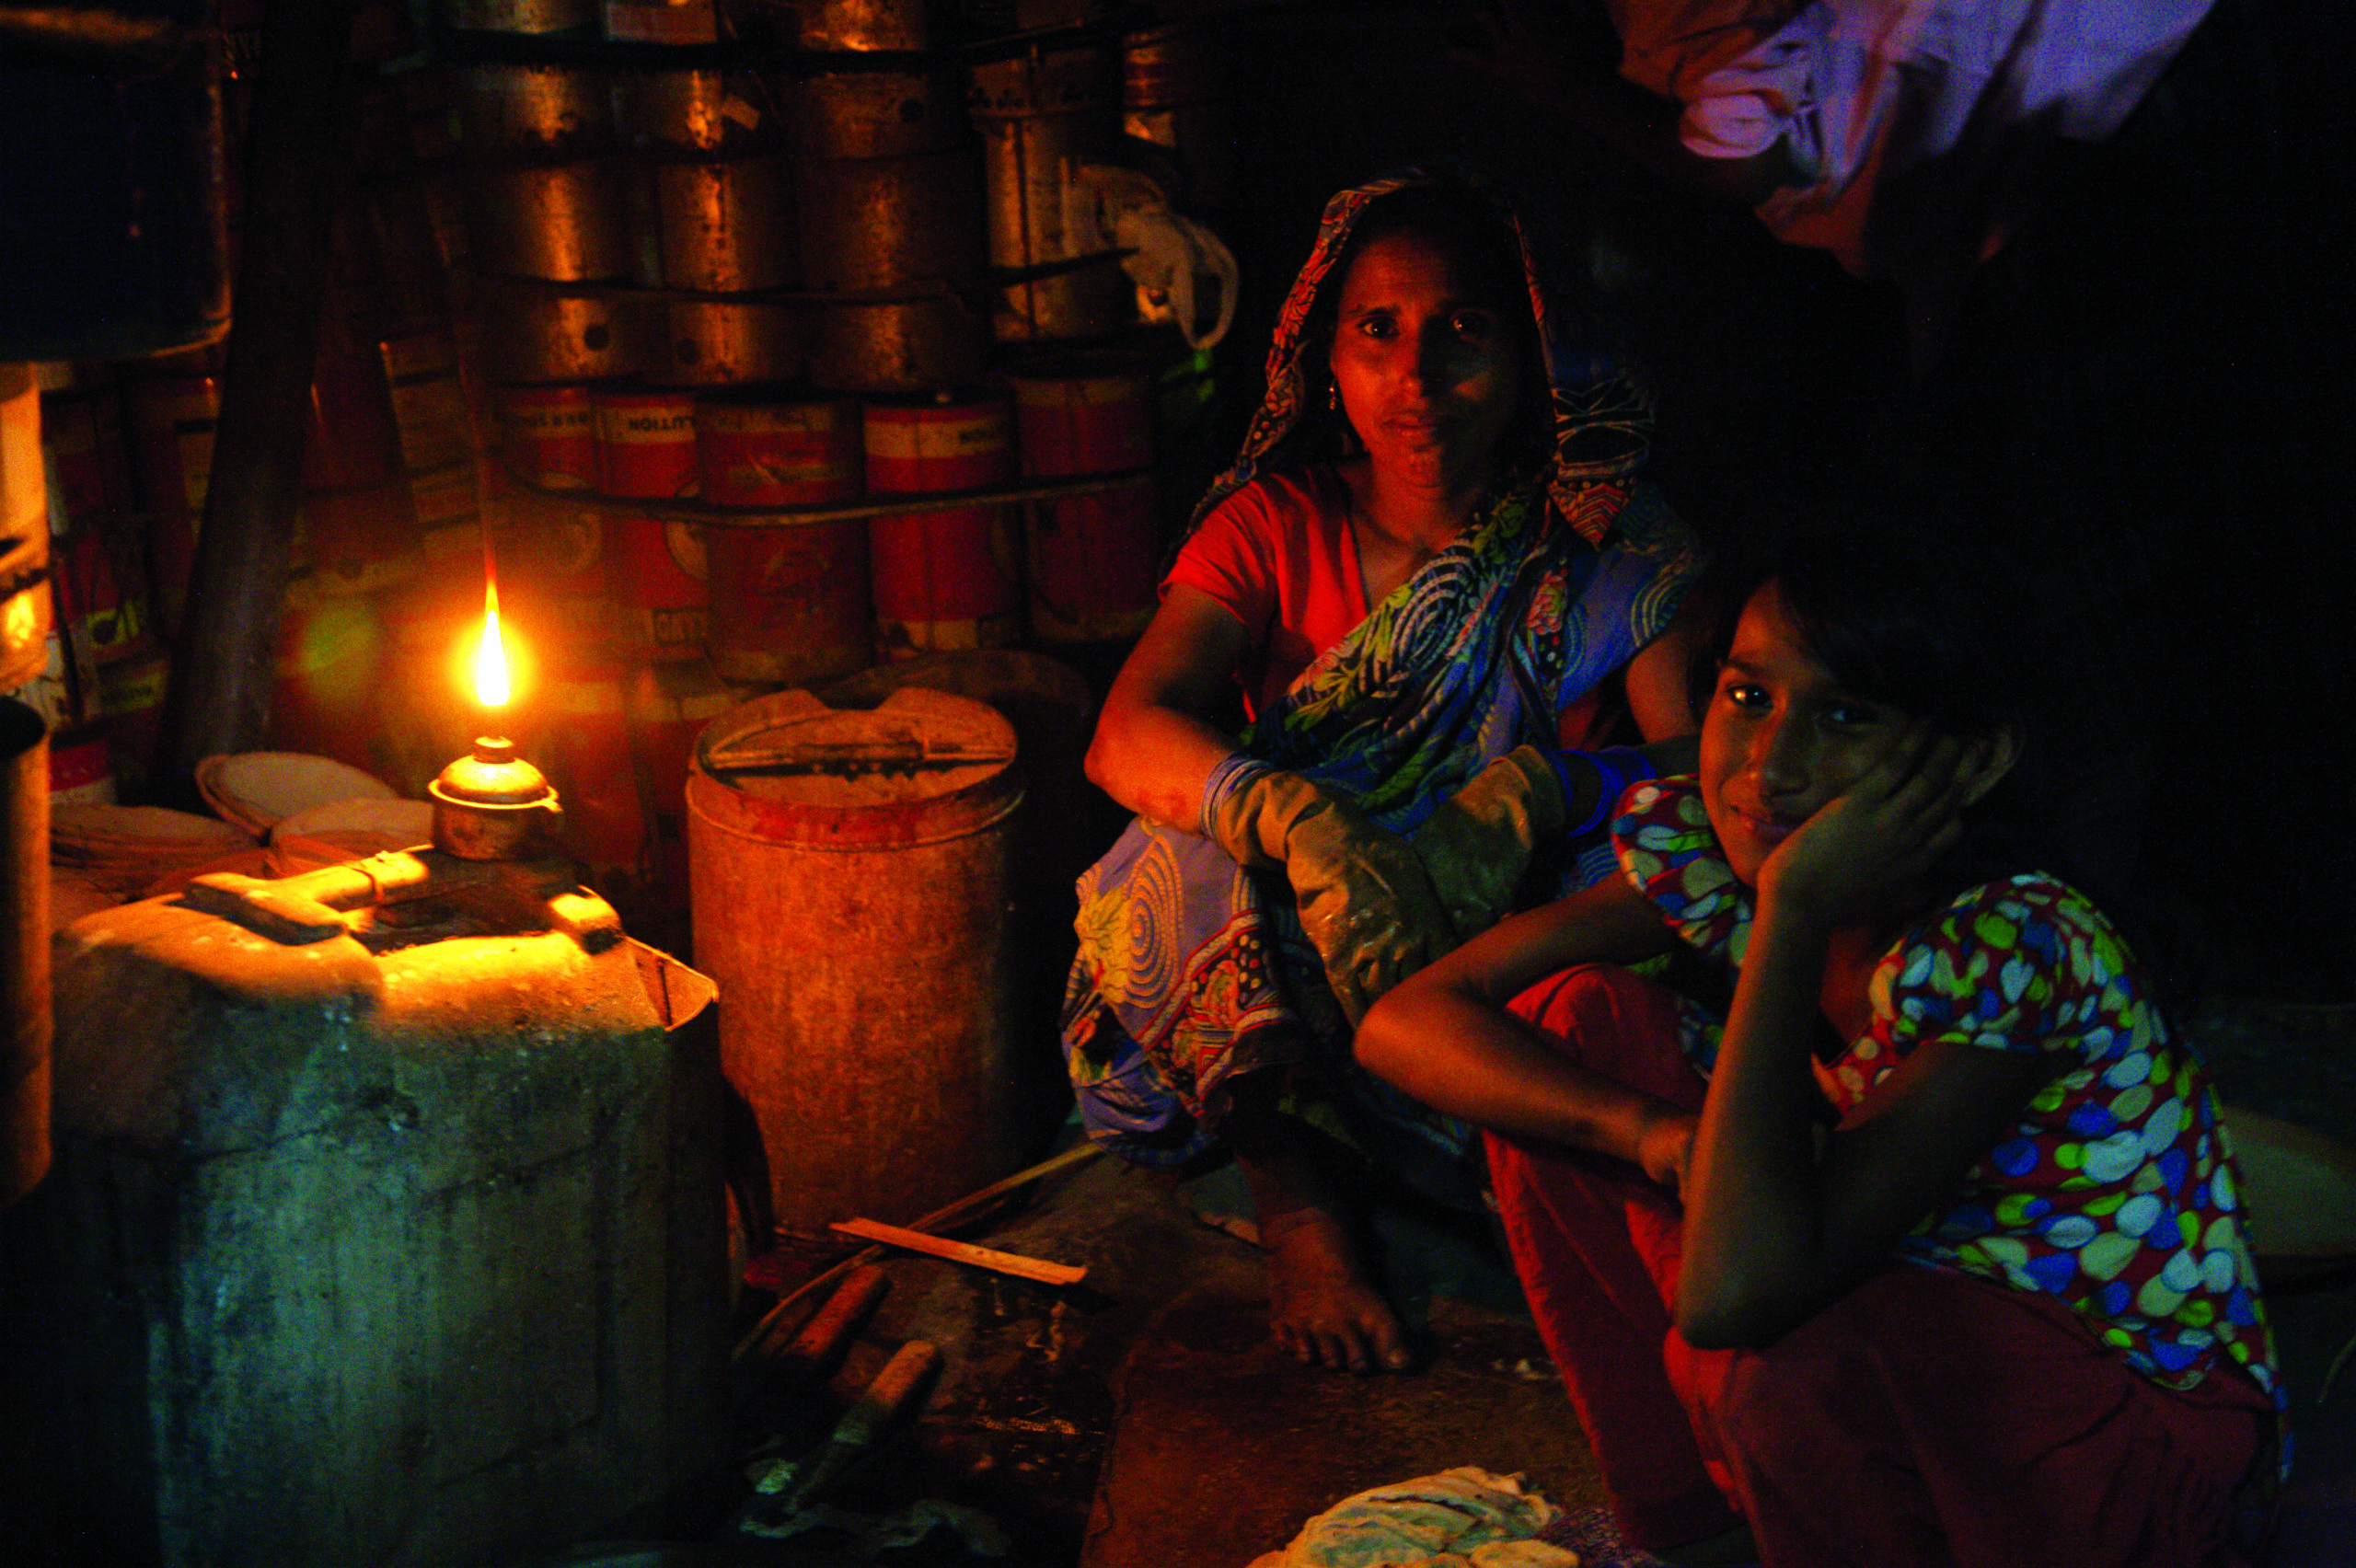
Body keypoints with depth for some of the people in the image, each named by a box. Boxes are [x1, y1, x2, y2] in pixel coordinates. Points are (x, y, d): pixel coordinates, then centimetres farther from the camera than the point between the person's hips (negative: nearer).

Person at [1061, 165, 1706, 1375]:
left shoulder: (1611, 550, -3)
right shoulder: (1278, 525, -3)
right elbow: (1126, 734, -19)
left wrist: (1537, 792, -36)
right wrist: (1304, 825, -40)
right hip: (1290, 967, 2)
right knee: (1193, 855, -30)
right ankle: (1292, 1207, -12)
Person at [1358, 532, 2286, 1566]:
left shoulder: (2014, 949, -30)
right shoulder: (1705, 855, -10)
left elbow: (1733, 1293, -42)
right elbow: (1410, 1019, -10)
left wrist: (1796, 913, -37)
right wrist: (1651, 1131, -26)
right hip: (1911, 1317, 7)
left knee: (1763, 1353, -37)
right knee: (1573, 1022, -8)